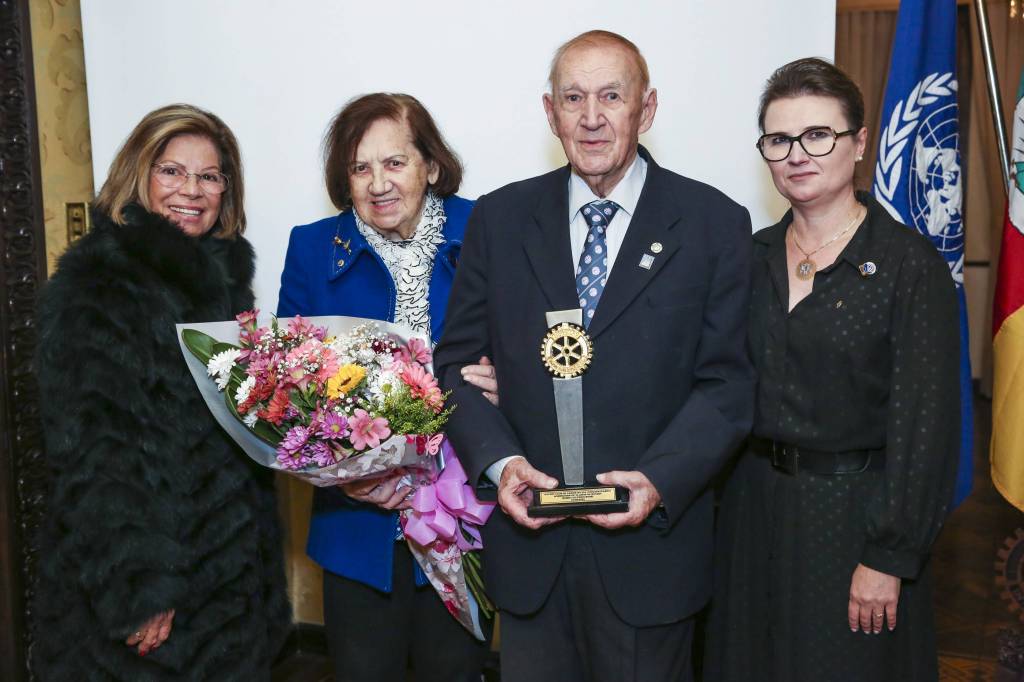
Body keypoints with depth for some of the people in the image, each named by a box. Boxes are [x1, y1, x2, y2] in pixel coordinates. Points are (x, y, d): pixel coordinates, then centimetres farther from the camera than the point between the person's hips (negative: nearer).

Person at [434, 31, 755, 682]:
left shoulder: (715, 224, -3)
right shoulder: (500, 219, 3)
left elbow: (726, 381, -5)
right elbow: (458, 361, 3)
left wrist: (660, 480, -19)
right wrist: (499, 461, -13)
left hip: (651, 543, -1)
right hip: (528, 543, 2)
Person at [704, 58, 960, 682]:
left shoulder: (911, 264, -11)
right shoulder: (753, 256, 4)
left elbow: (922, 421, -14)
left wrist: (890, 557, -15)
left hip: (853, 512, -5)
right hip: (755, 507, 5)